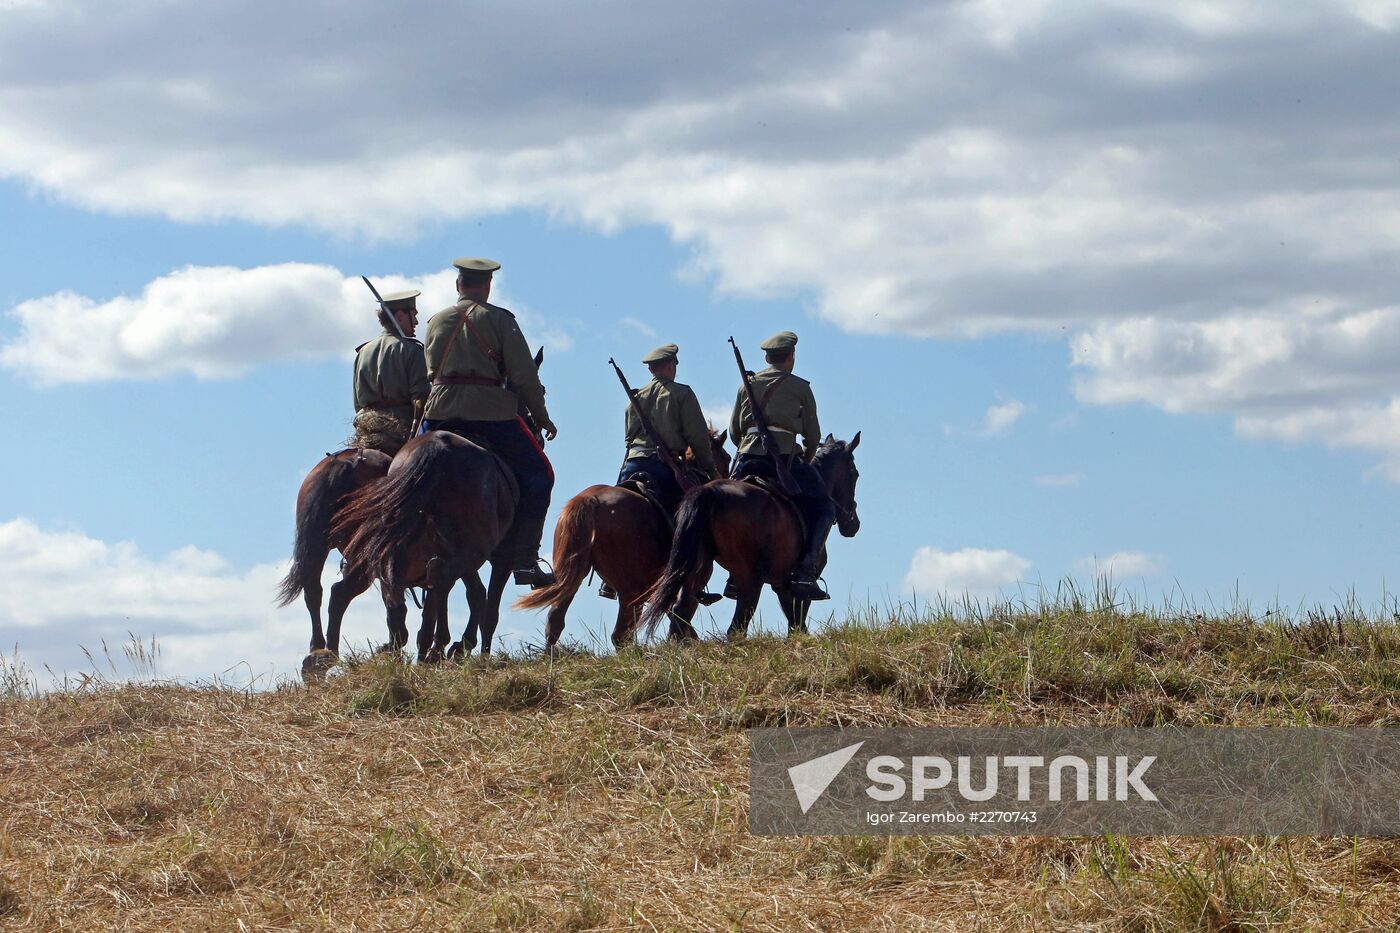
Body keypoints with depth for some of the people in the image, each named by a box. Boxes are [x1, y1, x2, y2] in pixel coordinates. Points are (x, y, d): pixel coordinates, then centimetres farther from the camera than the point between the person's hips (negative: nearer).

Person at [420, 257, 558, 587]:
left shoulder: (437, 321, 13)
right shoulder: (499, 319, 1)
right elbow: (524, 375, -3)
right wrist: (541, 417, 6)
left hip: (440, 412, 4)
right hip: (491, 411, -4)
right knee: (538, 474, 7)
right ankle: (524, 559, -4)